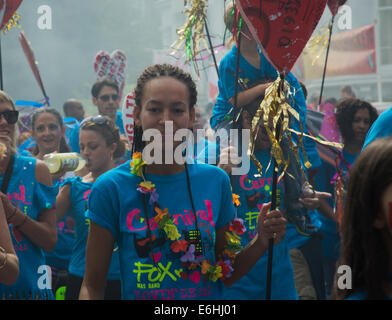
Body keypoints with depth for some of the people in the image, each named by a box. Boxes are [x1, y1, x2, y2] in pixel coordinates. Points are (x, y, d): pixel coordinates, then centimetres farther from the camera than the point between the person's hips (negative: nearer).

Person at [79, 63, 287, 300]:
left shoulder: (216, 181, -5)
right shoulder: (111, 187, -12)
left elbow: (225, 276, 3)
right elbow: (93, 285, -10)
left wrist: (261, 243, -11)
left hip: (209, 296, 2)